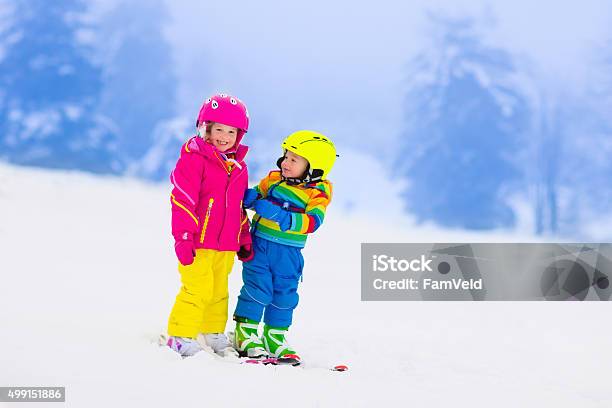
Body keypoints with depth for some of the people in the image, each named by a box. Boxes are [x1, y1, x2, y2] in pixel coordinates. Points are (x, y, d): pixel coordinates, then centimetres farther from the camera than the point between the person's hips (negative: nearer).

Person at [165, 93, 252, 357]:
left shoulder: (238, 167, 13)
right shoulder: (194, 159, -9)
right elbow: (182, 200, -13)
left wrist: (244, 240, 21)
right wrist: (183, 236, -19)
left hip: (225, 246, 7)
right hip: (197, 242, -7)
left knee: (218, 292, 15)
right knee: (197, 289, -9)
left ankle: (213, 335, 28)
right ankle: (180, 337, 1)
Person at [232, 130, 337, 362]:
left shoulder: (317, 194, -8)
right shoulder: (274, 179, 1)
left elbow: (312, 221, -22)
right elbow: (256, 194, 12)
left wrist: (279, 215, -34)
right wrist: (250, 196, -15)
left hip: (288, 253, 1)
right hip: (259, 245, 0)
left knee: (284, 295, 8)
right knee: (257, 289, -5)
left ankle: (275, 340, 22)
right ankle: (245, 335, 4)